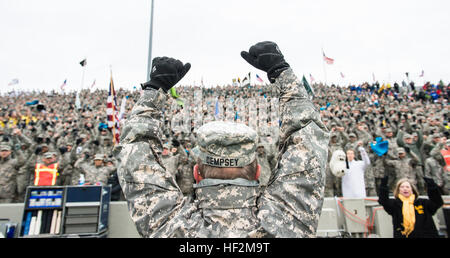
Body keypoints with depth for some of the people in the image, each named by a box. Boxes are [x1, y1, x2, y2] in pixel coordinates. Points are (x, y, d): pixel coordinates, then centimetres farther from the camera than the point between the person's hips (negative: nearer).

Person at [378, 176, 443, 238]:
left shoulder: (422, 202, 9)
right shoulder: (394, 203, 1)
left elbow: (438, 202, -3)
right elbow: (383, 201, -15)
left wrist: (431, 186, -15)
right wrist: (384, 184, -25)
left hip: (423, 235, 2)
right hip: (402, 235, -2)